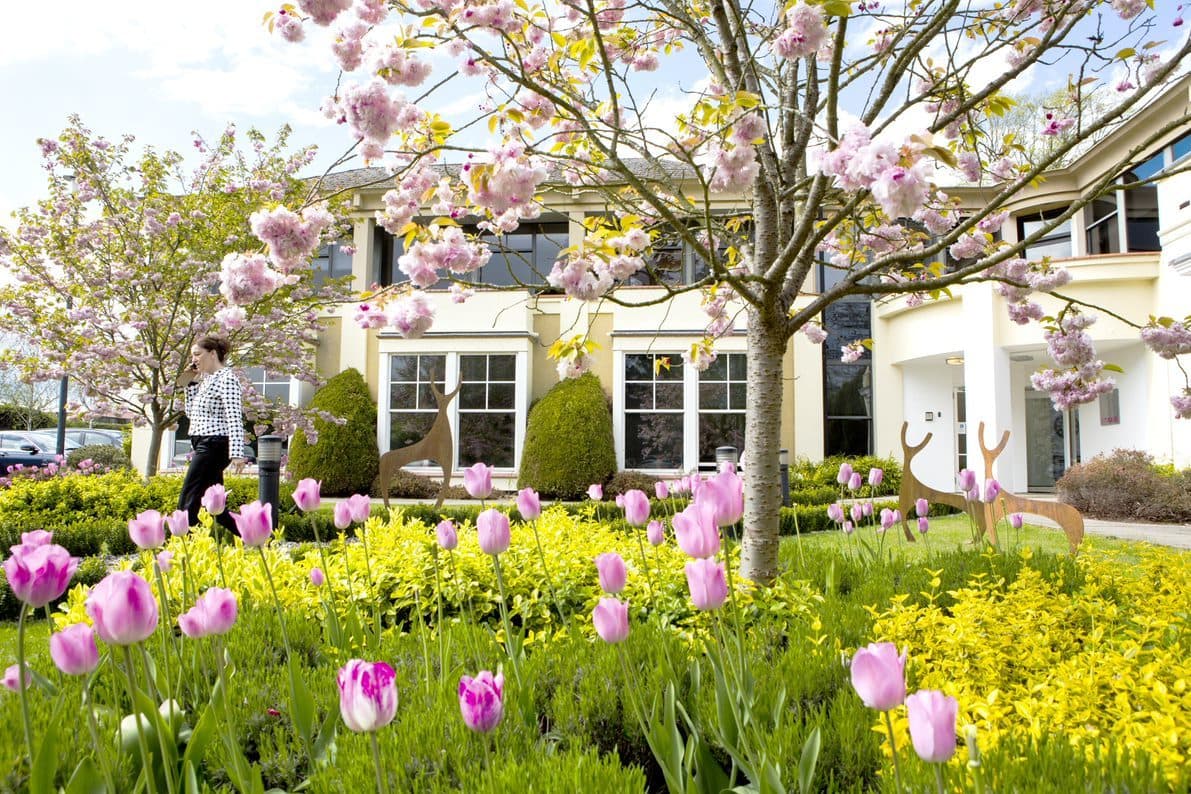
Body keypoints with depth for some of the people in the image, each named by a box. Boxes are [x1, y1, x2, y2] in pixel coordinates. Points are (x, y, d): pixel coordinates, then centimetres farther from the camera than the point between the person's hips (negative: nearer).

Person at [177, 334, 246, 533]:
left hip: (213, 445, -10)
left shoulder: (226, 378, -10)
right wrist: (191, 384, 14)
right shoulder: (206, 379, 18)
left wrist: (236, 453, -29)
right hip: (202, 445, 10)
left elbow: (234, 418, -20)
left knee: (187, 504, -11)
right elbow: (191, 413, 24)